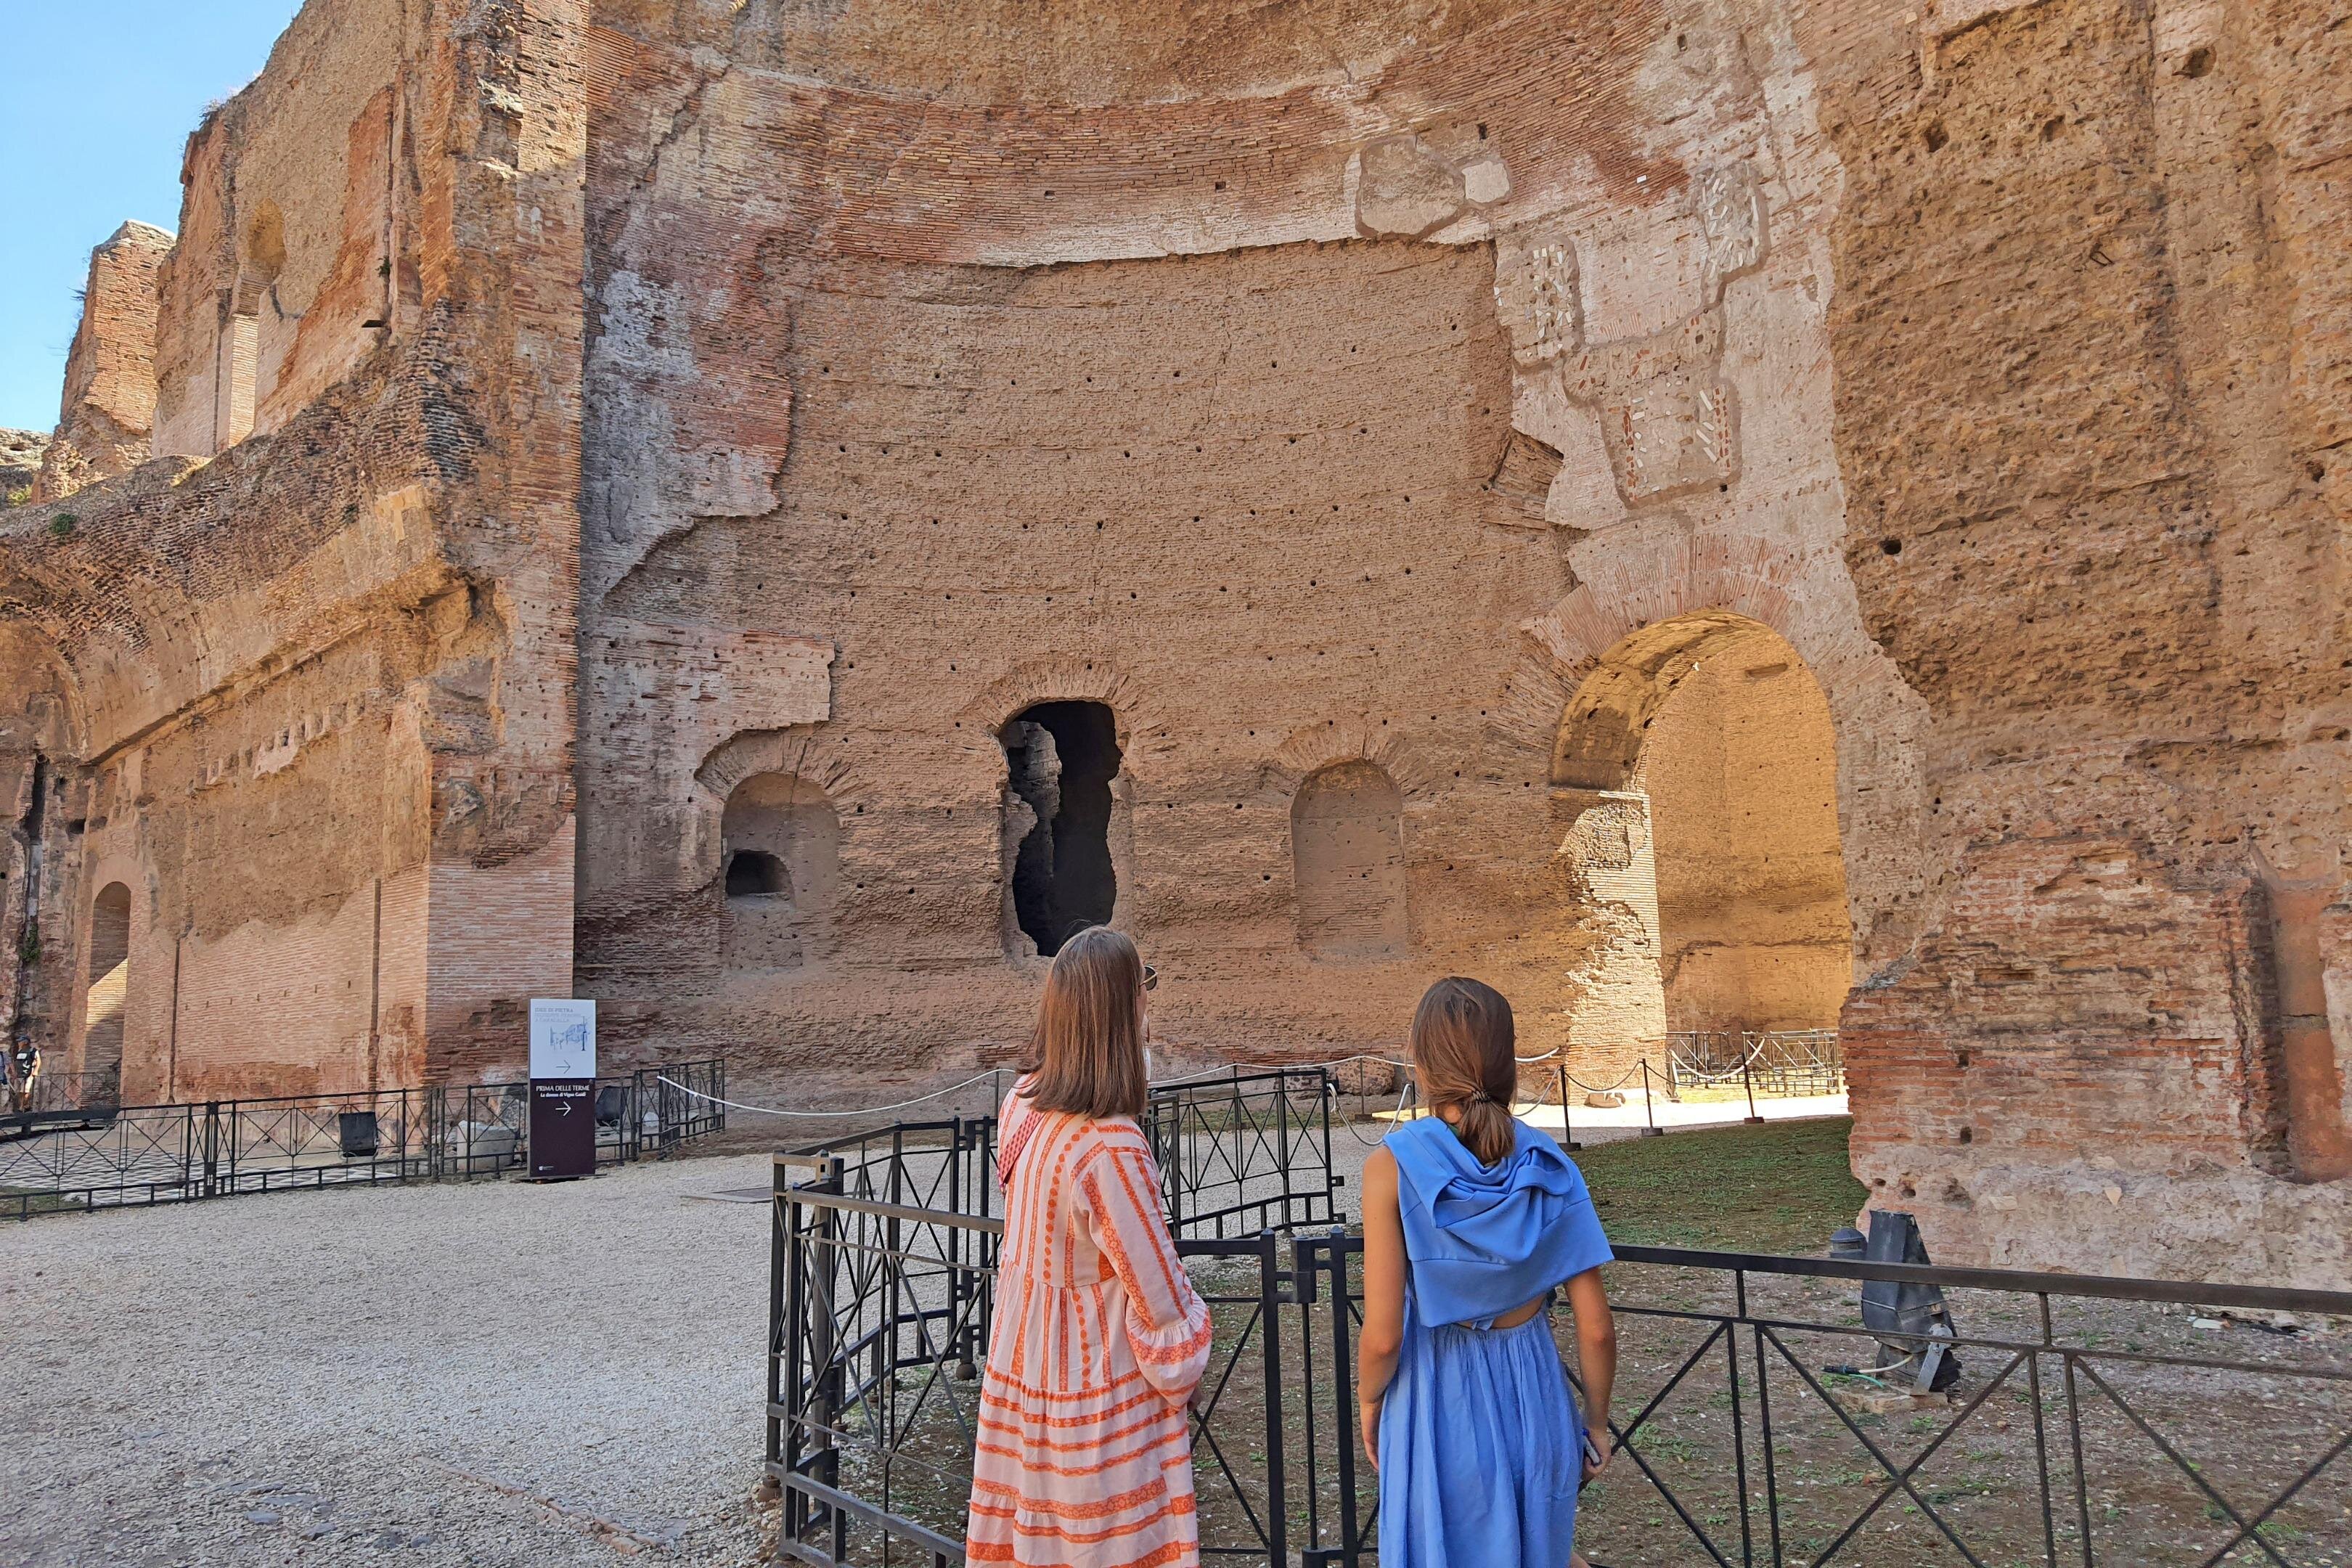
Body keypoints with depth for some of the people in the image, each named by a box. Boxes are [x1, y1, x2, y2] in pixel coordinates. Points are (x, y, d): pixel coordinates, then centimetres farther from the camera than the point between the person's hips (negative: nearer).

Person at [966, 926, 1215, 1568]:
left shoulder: (1022, 1104, -5)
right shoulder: (1111, 1148, -28)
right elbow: (1159, 1291, -19)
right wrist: (1183, 1374, 0)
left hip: (1019, 1371, 7)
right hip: (1098, 1393, -7)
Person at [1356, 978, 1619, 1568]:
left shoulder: (1393, 1166, -19)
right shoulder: (1550, 1168, -11)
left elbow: (1383, 1337, -17)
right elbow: (1597, 1330, -7)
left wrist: (1368, 1399, 3)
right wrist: (1597, 1423, 10)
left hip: (1438, 1407, -1)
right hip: (1535, 1396, 2)